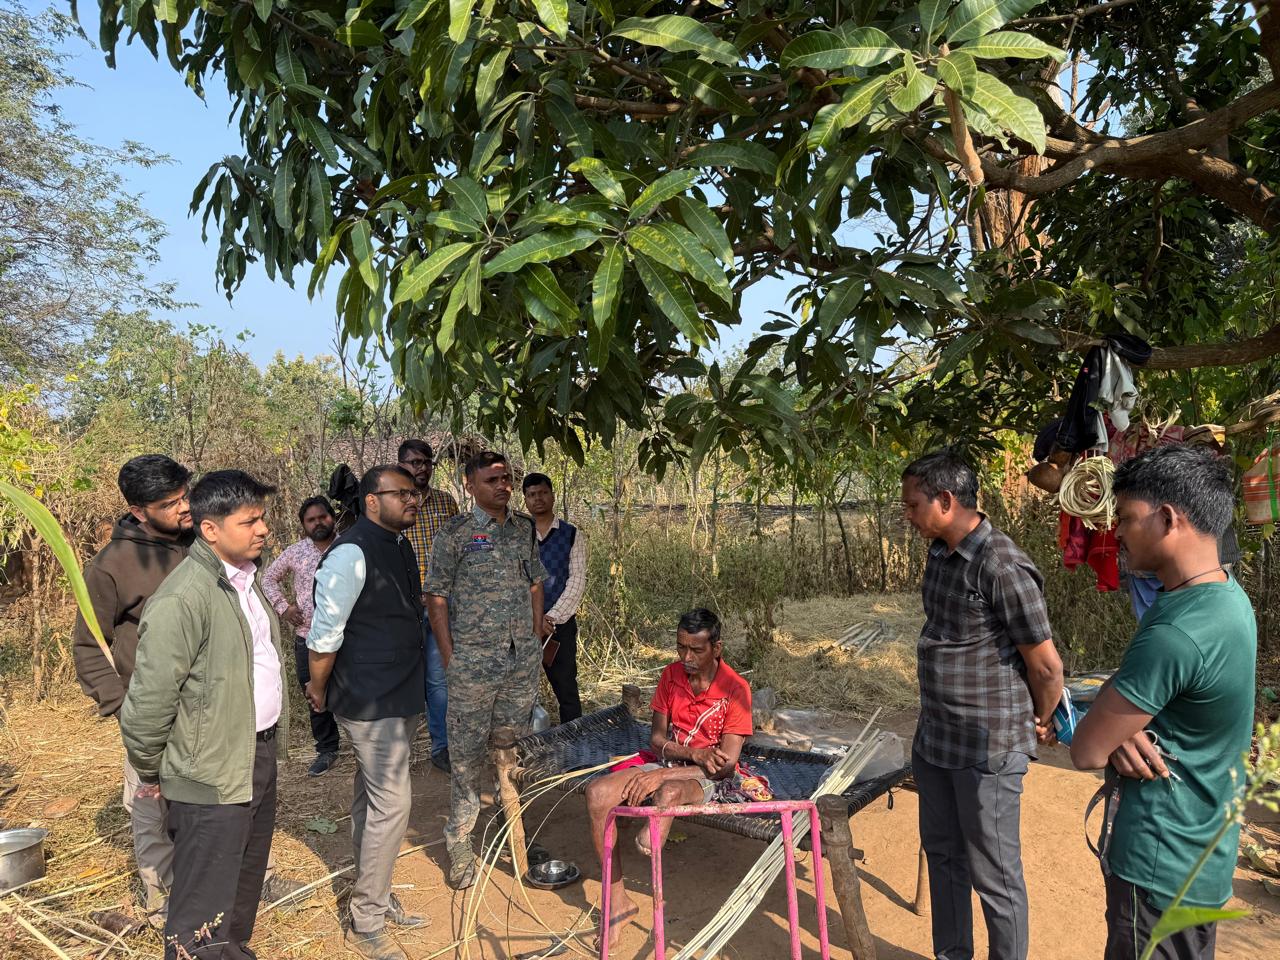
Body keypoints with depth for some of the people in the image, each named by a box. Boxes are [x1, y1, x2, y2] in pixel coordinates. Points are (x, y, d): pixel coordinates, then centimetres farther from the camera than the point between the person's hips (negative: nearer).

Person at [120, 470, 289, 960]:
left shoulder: (245, 579, 6)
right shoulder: (182, 599, -23)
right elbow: (149, 698, -20)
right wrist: (150, 773, -7)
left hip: (260, 757, 9)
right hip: (212, 777, -9)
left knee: (247, 882, 25)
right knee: (203, 912, 4)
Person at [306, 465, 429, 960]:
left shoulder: (401, 547, 8)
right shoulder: (352, 553, -20)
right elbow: (324, 634, -17)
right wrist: (320, 691, -4)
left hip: (401, 697, 8)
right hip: (370, 701, -8)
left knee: (371, 797, 19)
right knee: (392, 802, -4)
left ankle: (374, 895, 33)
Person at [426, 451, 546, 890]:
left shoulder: (524, 528, 8)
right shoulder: (455, 532, -6)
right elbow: (436, 597, -6)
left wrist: (535, 639, 11)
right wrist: (449, 657, -9)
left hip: (522, 659, 5)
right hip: (473, 661, -4)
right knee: (467, 753, 2)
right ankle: (459, 842, 15)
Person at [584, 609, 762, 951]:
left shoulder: (735, 688, -14)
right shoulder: (671, 675, 1)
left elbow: (726, 764, -17)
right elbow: (657, 738, 4)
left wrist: (660, 775, -23)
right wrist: (693, 753, -18)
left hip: (712, 778, -5)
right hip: (669, 762, 6)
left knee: (669, 793, -43)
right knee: (598, 791, -21)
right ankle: (617, 899, -15)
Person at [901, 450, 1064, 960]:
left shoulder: (1002, 567, -23)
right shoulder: (939, 554, 4)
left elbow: (1046, 667, -17)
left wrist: (1042, 723, 0)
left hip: (987, 747, -9)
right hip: (934, 739, 9)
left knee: (993, 874, 7)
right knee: (942, 853, 22)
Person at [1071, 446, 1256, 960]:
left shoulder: (1176, 635, -31)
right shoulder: (1227, 596, 1)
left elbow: (1086, 752, -23)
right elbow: (1135, 687, 8)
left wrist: (1114, 728, -3)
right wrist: (1124, 727, -13)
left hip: (1162, 865, -9)